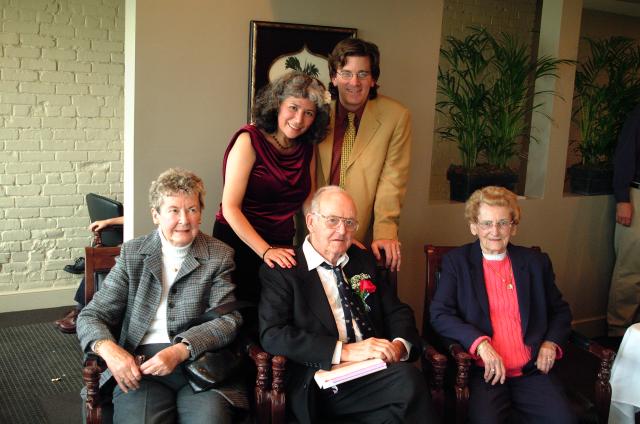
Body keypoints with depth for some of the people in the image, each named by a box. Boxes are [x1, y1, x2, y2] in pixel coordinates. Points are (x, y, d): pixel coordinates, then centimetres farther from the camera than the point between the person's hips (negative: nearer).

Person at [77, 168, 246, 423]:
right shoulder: (132, 254, 11)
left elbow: (228, 320, 0)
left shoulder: (219, 256, 8)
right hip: (140, 367, 1)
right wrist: (108, 349, -14)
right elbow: (91, 316, 9)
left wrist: (180, 350, -16)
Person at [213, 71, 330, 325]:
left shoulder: (307, 148, 5)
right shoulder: (250, 140, -11)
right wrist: (265, 251, -24)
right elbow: (230, 207, -16)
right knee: (241, 321, 3)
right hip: (239, 245, -5)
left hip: (281, 249, 5)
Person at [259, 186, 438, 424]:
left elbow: (397, 312, 20)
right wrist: (344, 351, -19)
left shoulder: (364, 261, 19)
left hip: (375, 371, 5)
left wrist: (400, 345, -5)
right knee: (407, 380, -31)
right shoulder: (282, 270, 1)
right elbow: (272, 335, -10)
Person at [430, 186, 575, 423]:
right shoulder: (456, 262, 7)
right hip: (483, 372, -3)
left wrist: (551, 343, 4)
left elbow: (560, 311, 24)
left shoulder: (536, 262, 15)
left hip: (531, 371, 3)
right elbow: (439, 314, -3)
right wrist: (480, 342, -16)